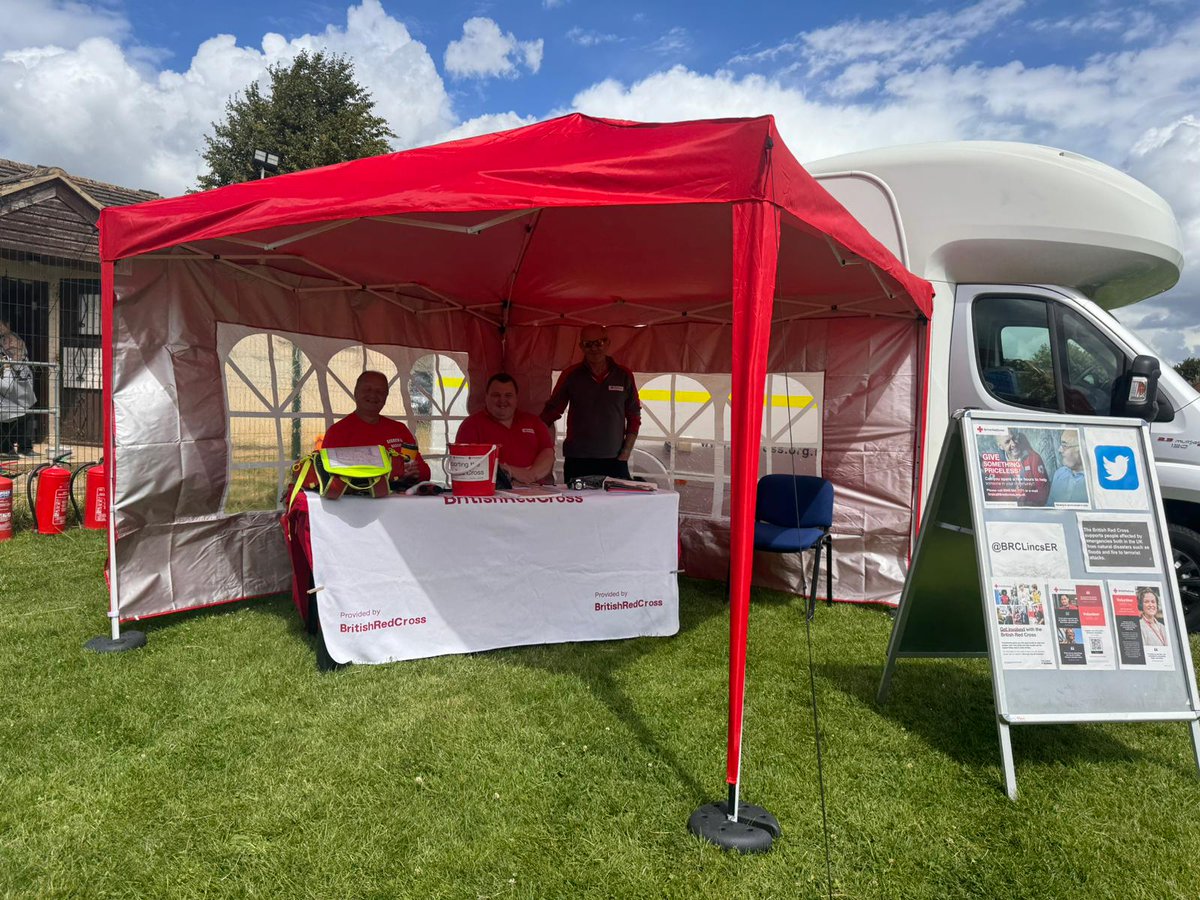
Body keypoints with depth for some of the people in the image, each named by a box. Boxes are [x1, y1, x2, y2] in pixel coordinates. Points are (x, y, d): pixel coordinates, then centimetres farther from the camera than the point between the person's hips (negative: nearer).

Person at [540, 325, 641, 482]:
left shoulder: (624, 375, 6)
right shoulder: (571, 375, 5)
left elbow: (634, 417, 11)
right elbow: (551, 412, 10)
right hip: (577, 461, 0)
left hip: (614, 460, 1)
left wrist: (625, 453, 3)